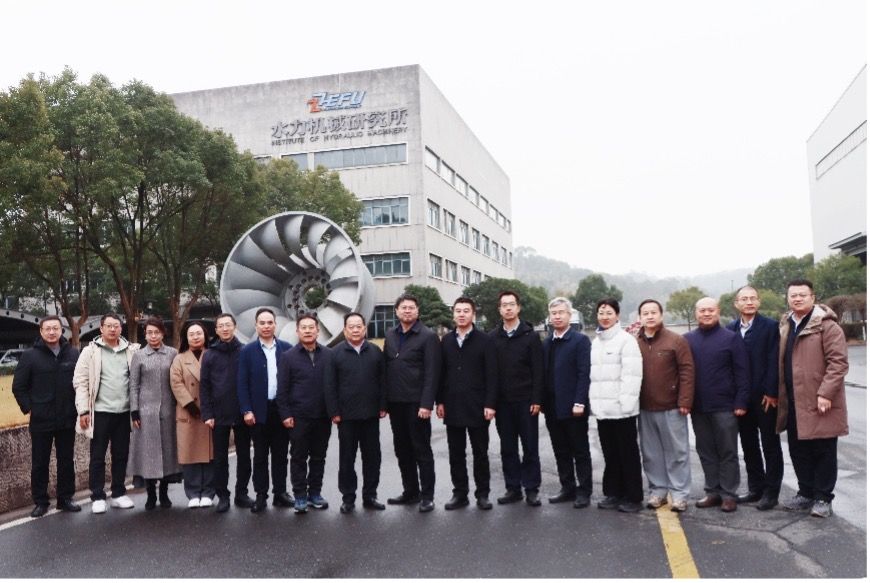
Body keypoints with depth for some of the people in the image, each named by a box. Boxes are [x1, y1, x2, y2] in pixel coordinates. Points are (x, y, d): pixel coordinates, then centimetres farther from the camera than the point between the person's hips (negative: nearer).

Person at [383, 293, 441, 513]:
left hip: (416, 403, -6)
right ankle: (410, 491, 25)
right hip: (395, 403, 6)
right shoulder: (390, 336, 12)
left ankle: (427, 495, 11)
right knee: (402, 449, 13)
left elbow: (432, 373, -12)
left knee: (422, 450, 2)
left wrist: (426, 403, -18)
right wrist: (384, 401, 6)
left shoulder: (428, 336, -6)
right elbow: (385, 368, 11)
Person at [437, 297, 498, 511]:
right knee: (456, 453, 9)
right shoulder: (446, 341, 8)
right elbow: (441, 373, 9)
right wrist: (440, 401, 3)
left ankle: (483, 493, 17)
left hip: (477, 407, -3)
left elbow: (492, 375, -6)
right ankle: (460, 493, 19)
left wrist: (490, 404, -12)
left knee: (480, 452, 6)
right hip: (453, 407, 3)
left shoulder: (485, 340, -3)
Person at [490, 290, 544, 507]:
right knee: (508, 448, 9)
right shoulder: (493, 337, 6)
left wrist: (536, 399, -12)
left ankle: (531, 489, 13)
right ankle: (513, 488, 18)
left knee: (530, 447, 4)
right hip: (502, 402, 3)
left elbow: (538, 371, -5)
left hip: (525, 401, -2)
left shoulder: (530, 335, -1)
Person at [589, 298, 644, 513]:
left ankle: (633, 497, 12)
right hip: (602, 408, 6)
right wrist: (593, 402, 8)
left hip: (622, 408, -6)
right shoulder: (595, 342, 13)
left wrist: (626, 402, -18)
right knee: (610, 454, 13)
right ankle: (613, 493, 23)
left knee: (628, 454, 4)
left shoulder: (626, 340, -6)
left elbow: (632, 375, -12)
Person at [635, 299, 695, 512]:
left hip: (671, 407, -3)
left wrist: (684, 401, -12)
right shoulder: (634, 343, 4)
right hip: (644, 408, 3)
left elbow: (687, 372, -7)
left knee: (676, 452, 4)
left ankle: (679, 493, 12)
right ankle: (657, 490, 21)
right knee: (651, 453, 10)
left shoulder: (676, 340, -4)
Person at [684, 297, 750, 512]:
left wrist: (741, 402, -10)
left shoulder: (731, 338, -1)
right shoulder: (687, 339, 8)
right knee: (706, 452, 10)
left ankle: (729, 494, 12)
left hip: (724, 406, -3)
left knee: (727, 452, 4)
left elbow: (742, 372, -5)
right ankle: (712, 491, 20)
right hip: (698, 407, 4)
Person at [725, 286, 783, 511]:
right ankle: (756, 488, 23)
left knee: (770, 445, 6)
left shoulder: (770, 326, -6)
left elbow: (774, 361, -11)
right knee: (748, 445, 12)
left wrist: (771, 392, -15)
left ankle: (771, 491, 13)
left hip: (765, 396, -4)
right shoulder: (730, 329, 6)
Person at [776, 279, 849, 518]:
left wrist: (825, 393, -20)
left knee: (823, 451, 5)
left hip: (819, 403, -7)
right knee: (798, 451, 14)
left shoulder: (827, 325, -9)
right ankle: (806, 493, 27)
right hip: (793, 404, 7)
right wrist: (779, 394, 12)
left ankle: (822, 498, 16)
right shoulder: (784, 326, 12)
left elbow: (839, 361, -15)